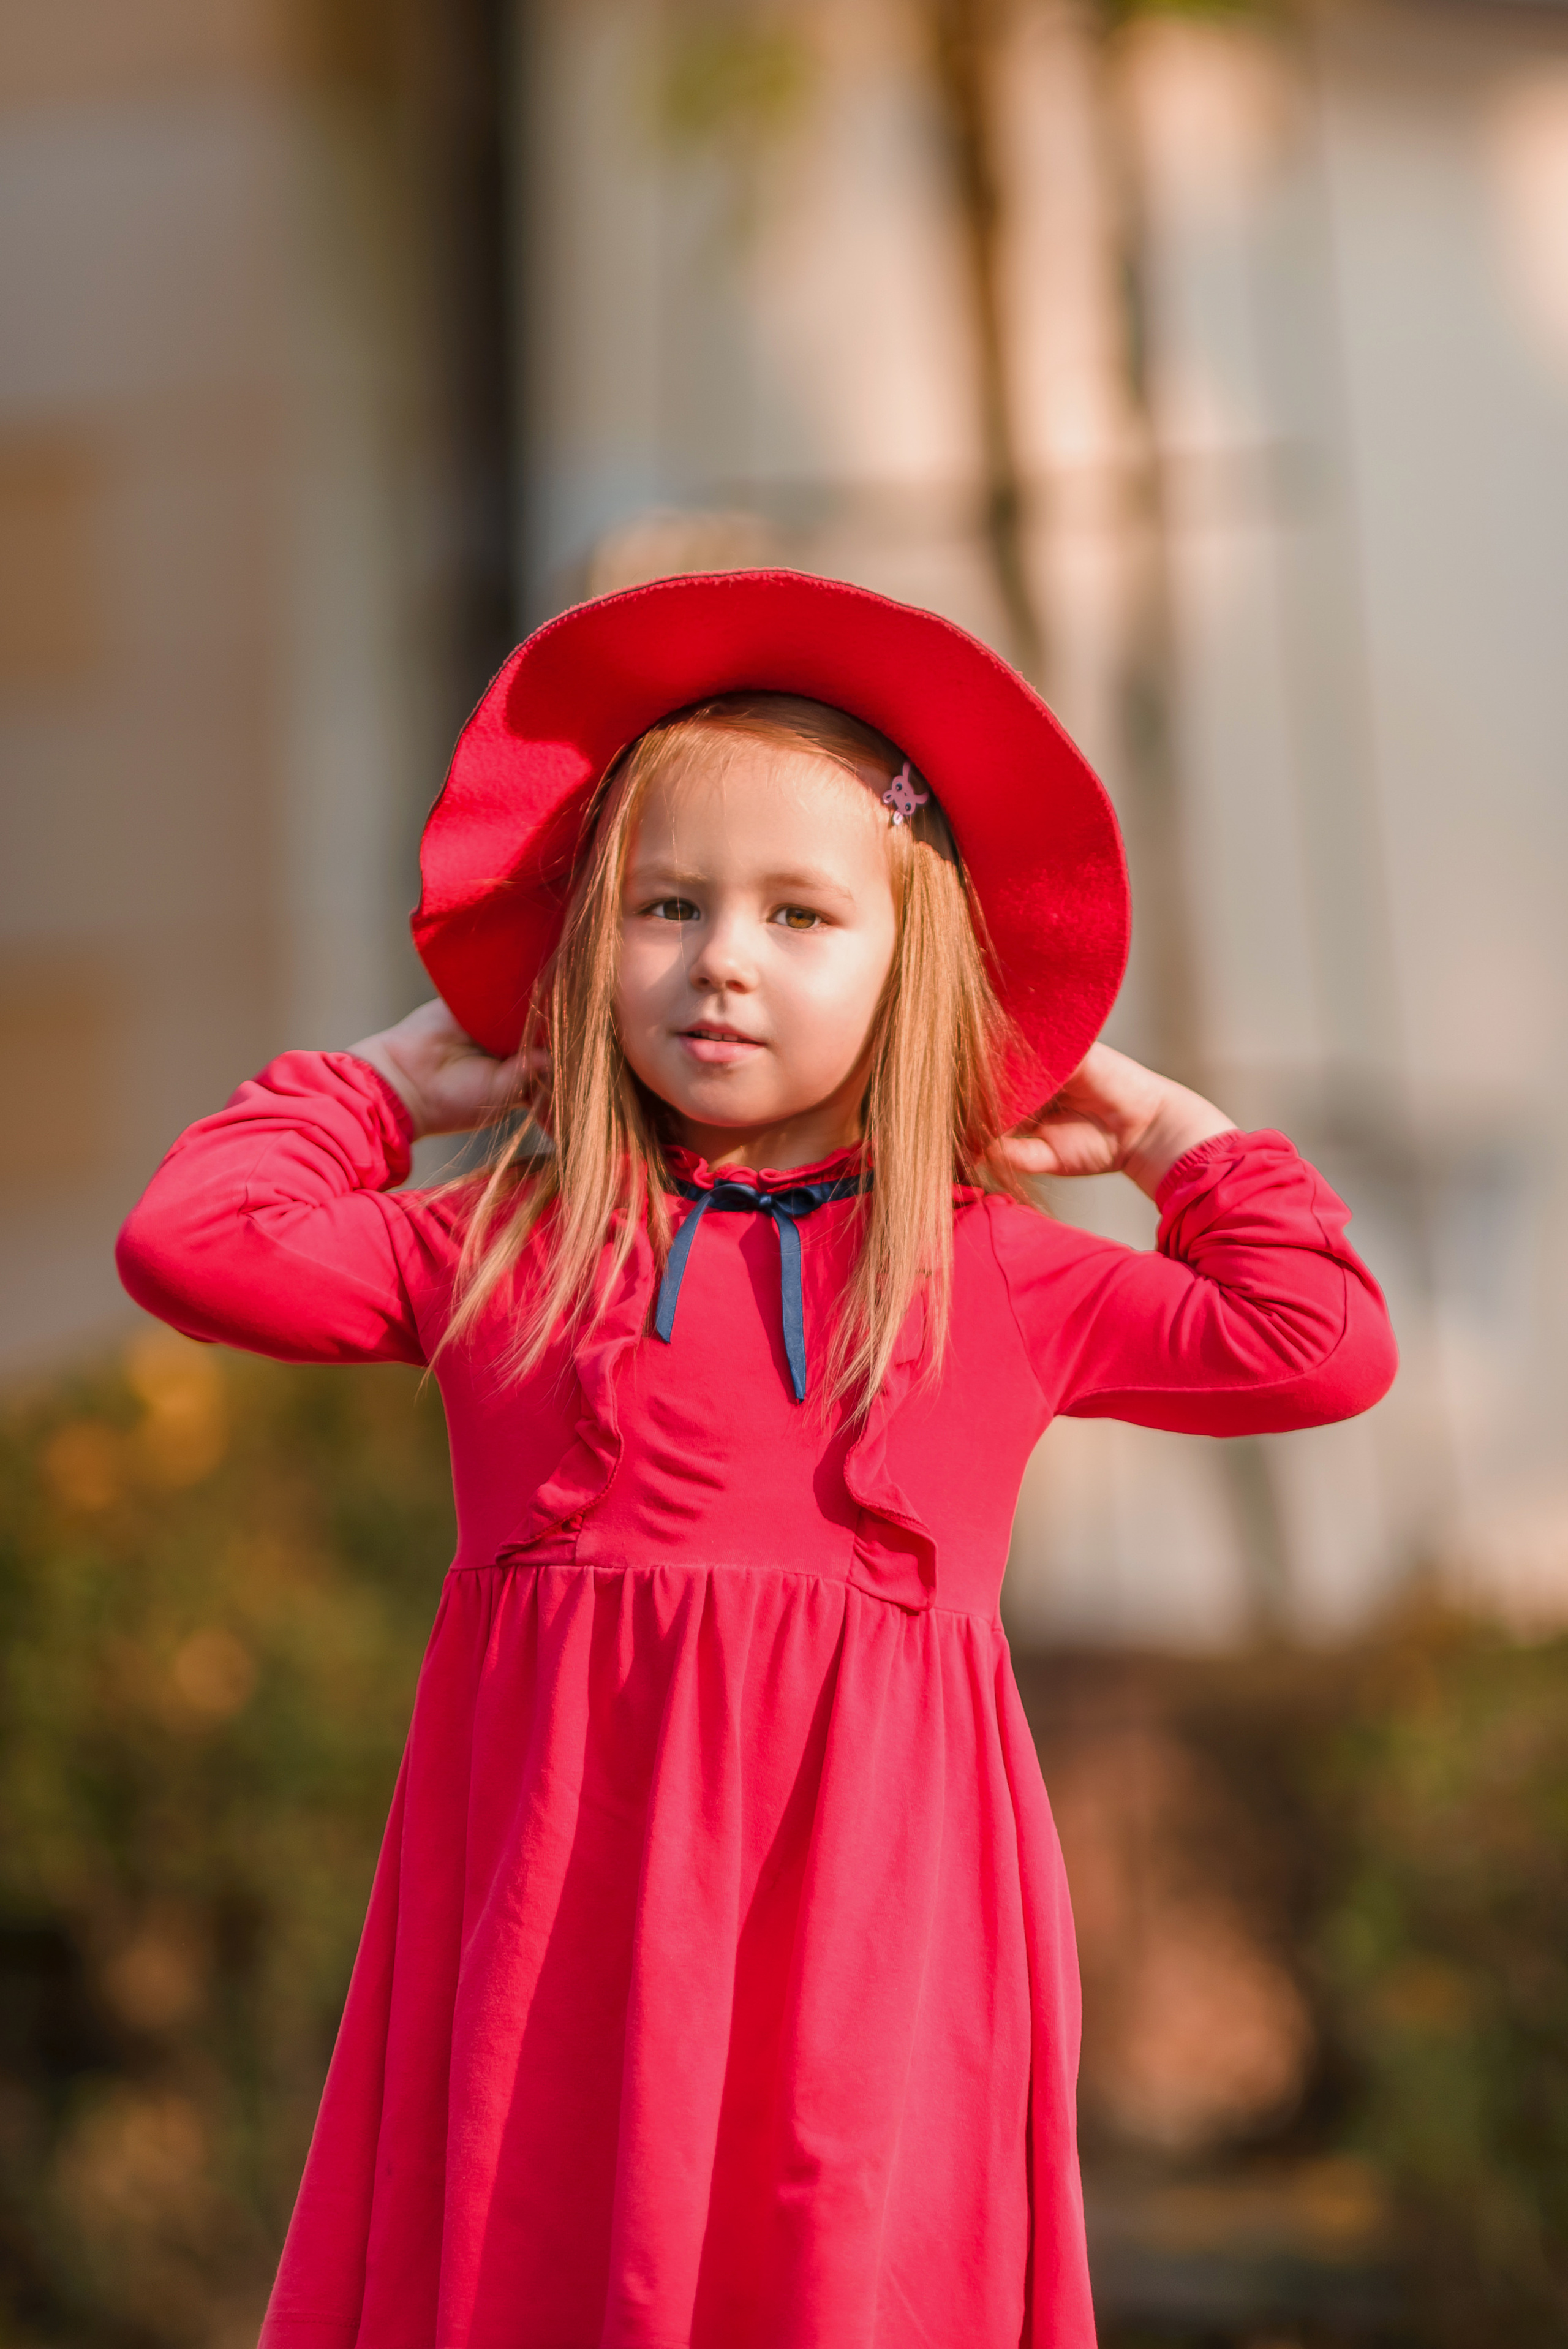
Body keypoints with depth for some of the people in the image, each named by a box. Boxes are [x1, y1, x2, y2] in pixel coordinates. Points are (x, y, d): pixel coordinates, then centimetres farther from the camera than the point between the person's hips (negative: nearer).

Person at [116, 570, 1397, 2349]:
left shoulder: (995, 1276, 12)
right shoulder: (501, 1248, 12)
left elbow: (1320, 1346, 10)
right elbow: (189, 1242, 10)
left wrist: (1160, 1128, 17)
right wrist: (393, 1082, 19)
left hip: (862, 1879, -1)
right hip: (566, 1869, 1)